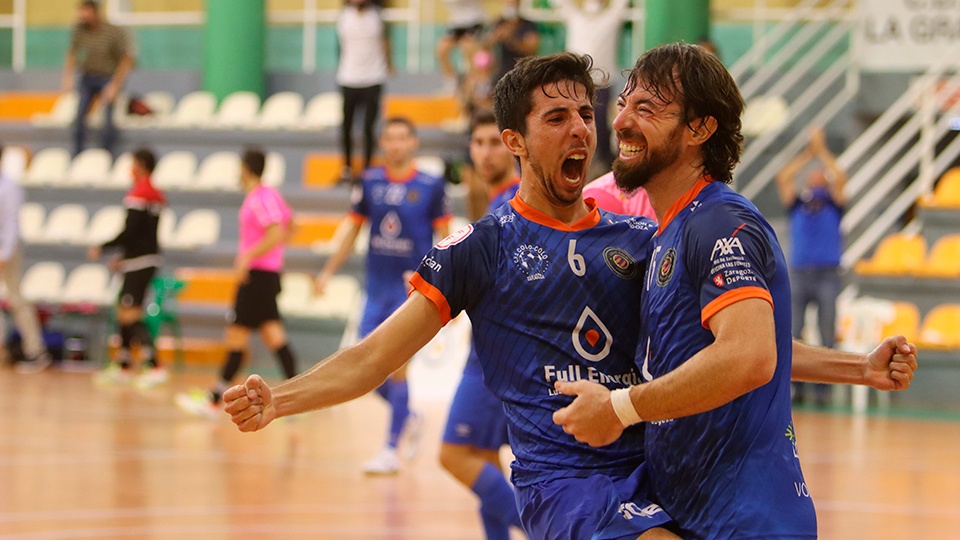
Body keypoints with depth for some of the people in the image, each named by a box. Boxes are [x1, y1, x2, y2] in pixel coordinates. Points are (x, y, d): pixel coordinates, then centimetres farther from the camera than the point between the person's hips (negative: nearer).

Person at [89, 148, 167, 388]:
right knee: (123, 312, 16)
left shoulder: (137, 194, -15)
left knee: (131, 315, -11)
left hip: (140, 261, -10)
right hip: (150, 257, 10)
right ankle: (122, 366, 24)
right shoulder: (157, 195, 14)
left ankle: (154, 367, -18)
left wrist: (102, 248, -9)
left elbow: (129, 231, -19)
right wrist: (122, 255, 23)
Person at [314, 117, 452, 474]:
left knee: (397, 367, -8)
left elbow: (445, 240, -2)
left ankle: (391, 451, 1)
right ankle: (408, 418, 30)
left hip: (412, 289, -4)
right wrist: (329, 272, 8)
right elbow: (354, 230, 13)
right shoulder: (370, 183, 5)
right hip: (376, 290, 4)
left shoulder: (430, 187, -5)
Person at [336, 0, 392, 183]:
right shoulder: (344, 16, 2)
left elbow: (384, 40, 12)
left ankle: (367, 168, 5)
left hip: (373, 78, -1)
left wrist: (388, 63, 20)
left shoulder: (377, 15, -1)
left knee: (369, 127, -4)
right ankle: (347, 166, 19)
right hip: (348, 78, 1)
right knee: (346, 125, 4)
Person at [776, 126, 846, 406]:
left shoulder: (833, 204, 12)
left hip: (827, 276, -1)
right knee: (792, 335, -4)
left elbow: (840, 179, -4)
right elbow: (783, 179, 1)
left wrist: (822, 151, -1)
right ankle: (797, 386, 1)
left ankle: (822, 388, -1)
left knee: (826, 336, -3)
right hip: (799, 275, 1)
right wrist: (808, 154, 1)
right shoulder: (797, 204, 15)